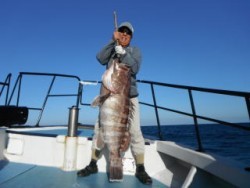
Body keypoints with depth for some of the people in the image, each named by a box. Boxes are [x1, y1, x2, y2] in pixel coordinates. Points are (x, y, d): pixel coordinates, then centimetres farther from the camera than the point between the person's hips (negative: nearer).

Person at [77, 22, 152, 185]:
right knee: (99, 128, -1)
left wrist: (123, 53, -20)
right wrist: (113, 41, -13)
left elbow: (135, 68, -8)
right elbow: (100, 59, -8)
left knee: (135, 131, -8)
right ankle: (93, 165, 15)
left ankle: (140, 169, 6)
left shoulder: (135, 51, 10)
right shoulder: (111, 49, 15)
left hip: (130, 96, -1)